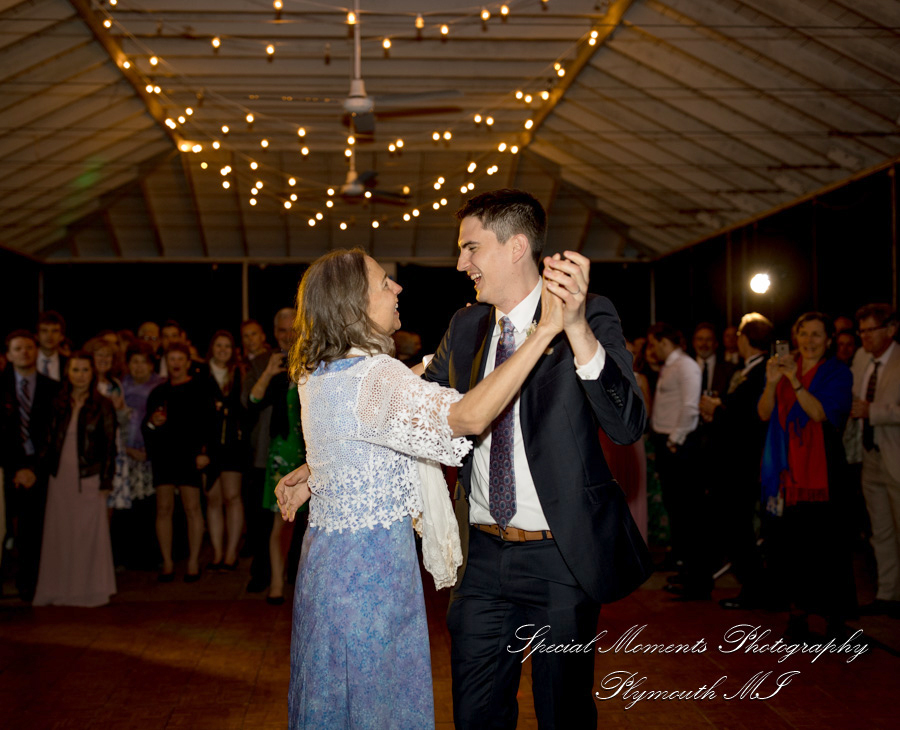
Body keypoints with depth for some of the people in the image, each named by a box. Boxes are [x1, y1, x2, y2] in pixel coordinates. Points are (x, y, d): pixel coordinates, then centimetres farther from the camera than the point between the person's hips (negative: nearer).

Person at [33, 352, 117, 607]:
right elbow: (50, 441, 11)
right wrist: (45, 467, 2)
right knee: (60, 533, 6)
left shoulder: (103, 405, -2)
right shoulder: (59, 404, 7)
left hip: (89, 478, -3)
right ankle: (61, 589, 16)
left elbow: (109, 445, -3)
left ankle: (89, 589, 11)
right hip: (60, 477, 3)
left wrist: (106, 481, -7)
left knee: (89, 533, 1)